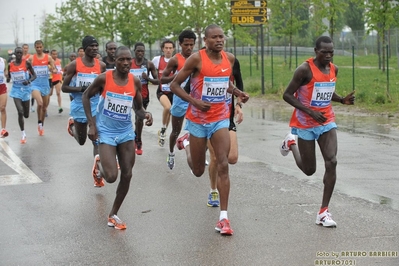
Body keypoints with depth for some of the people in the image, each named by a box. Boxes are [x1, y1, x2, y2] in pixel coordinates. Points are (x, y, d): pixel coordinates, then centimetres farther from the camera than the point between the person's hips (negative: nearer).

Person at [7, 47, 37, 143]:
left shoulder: (27, 63, -7)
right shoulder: (10, 65, -1)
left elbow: (34, 75, -3)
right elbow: (9, 78, 12)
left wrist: (29, 81, -23)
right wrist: (8, 78, -12)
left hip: (25, 89, 0)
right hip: (16, 89, 0)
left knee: (26, 115, 7)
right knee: (20, 112, -15)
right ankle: (23, 134, -2)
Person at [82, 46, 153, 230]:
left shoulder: (135, 82, -4)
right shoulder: (103, 78, -14)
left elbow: (138, 108, 7)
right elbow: (86, 96, 0)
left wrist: (145, 115, -17)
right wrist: (91, 123, -7)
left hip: (126, 132, 4)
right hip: (106, 132, -4)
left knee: (127, 175, 2)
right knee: (111, 177, -14)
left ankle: (113, 214, 20)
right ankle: (100, 166, 26)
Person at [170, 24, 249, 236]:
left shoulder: (229, 58, 2)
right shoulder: (196, 58, -13)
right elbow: (174, 85, -9)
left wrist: (238, 93, 1)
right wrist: (195, 101, -21)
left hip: (220, 119, 3)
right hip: (198, 119, -3)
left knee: (223, 165, -11)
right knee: (198, 171, 10)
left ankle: (223, 217, -8)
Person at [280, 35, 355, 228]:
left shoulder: (334, 69, 3)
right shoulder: (305, 70, -17)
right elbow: (287, 95, -15)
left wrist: (343, 100, -1)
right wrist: (310, 111, -24)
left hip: (327, 122, 5)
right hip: (306, 125, -4)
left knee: (331, 163, -13)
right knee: (309, 170, 7)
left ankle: (324, 212, -6)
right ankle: (291, 143, 39)